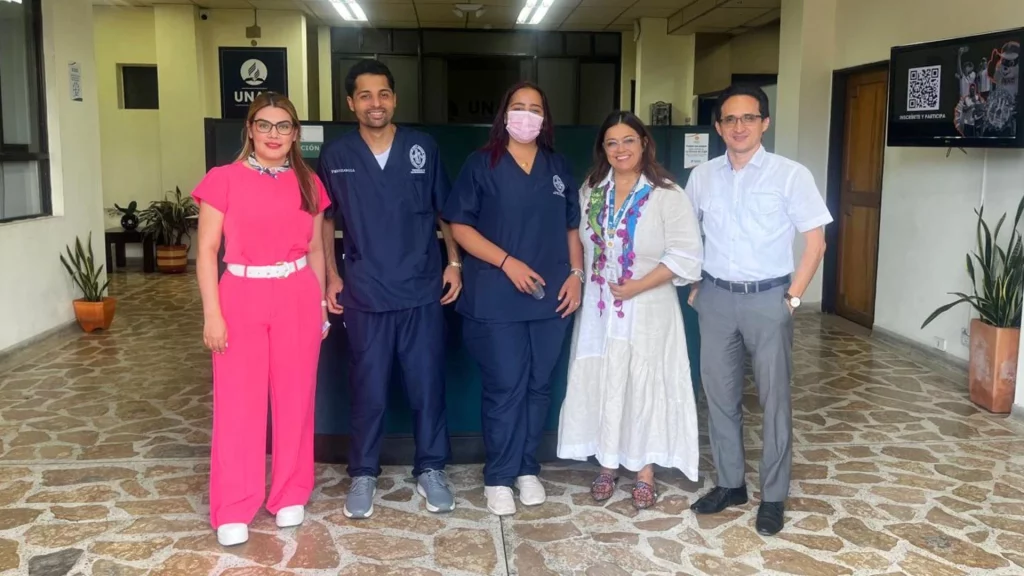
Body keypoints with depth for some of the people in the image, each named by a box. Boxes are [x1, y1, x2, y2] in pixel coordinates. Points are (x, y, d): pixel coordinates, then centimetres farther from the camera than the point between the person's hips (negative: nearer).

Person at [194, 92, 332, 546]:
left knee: (294, 397, 8)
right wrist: (212, 313, -9)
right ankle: (234, 509, 14)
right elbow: (207, 251, -4)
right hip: (241, 298, -2)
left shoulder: (308, 184, 6)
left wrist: (319, 305, 9)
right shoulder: (224, 180, -3)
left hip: (297, 299, 3)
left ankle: (290, 495, 24)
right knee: (238, 402, 2)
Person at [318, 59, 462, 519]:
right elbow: (327, 220, 9)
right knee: (368, 389, 7)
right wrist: (331, 276, 2)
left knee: (427, 384, 7)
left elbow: (445, 210, 9)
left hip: (423, 290, 0)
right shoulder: (335, 155, 1)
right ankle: (363, 474, 24)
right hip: (364, 293, 0)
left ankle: (430, 469, 24)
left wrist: (454, 262, 1)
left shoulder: (422, 148, 1)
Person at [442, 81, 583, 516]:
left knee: (538, 386, 11)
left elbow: (571, 228, 16)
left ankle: (527, 469, 26)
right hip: (496, 298, -4)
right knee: (505, 389, 0)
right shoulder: (482, 164, -1)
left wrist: (576, 274, 2)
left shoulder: (559, 168, 12)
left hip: (550, 297, 4)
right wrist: (507, 261, -14)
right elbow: (459, 225, -6)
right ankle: (499, 477, 15)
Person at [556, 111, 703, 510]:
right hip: (598, 307, 4)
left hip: (648, 309, -4)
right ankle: (607, 465, 25)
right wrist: (580, 279, -1)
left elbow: (686, 254, -14)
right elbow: (580, 241, 14)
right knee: (600, 383, 9)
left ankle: (645, 472, 19)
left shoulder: (667, 195, -10)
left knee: (645, 386, 5)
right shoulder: (590, 192, 6)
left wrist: (635, 287, -18)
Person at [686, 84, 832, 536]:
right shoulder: (701, 177, 3)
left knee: (774, 398, 5)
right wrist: (693, 287, 7)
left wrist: (792, 297, -8)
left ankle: (773, 496, 18)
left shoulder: (791, 175, -7)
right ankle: (730, 483, 27)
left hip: (768, 298, -3)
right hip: (716, 297, 4)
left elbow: (815, 242, -4)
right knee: (719, 394, 11)